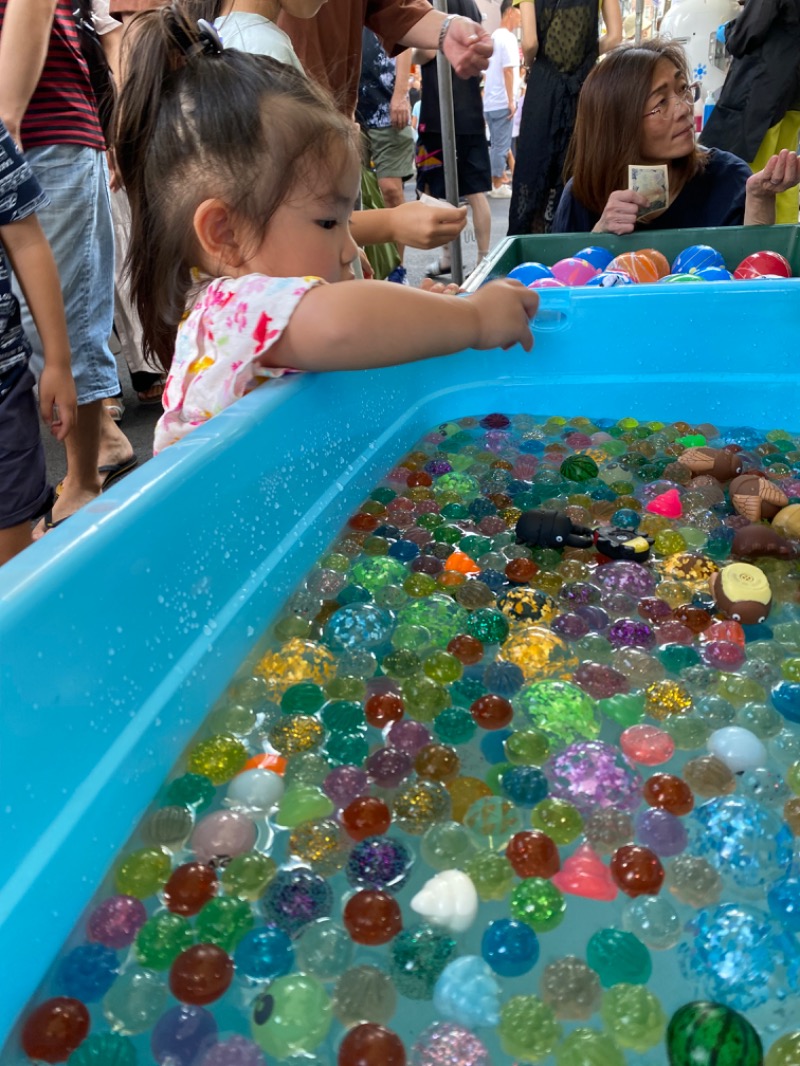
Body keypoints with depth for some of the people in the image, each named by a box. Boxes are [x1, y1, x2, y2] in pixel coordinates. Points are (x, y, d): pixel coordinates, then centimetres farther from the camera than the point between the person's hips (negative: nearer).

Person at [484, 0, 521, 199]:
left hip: (490, 101, 9)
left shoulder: (494, 37, 17)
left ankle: (497, 181, 17)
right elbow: (508, 71, -17)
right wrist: (511, 101, -16)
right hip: (502, 102, -9)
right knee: (501, 145, -4)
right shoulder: (508, 38, -11)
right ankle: (497, 186, -2)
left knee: (496, 144, 13)